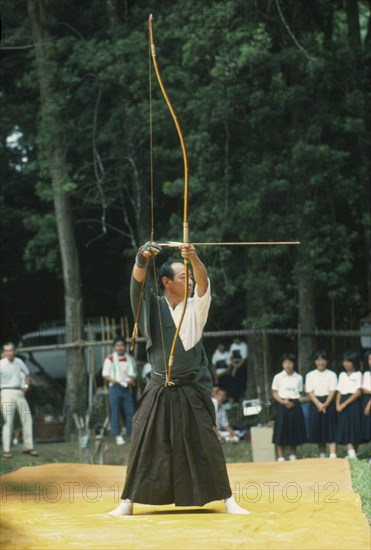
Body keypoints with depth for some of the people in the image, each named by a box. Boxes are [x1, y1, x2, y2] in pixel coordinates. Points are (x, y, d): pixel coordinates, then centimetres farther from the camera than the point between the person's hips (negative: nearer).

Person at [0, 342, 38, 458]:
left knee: (27, 419, 4)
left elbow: (27, 373, 25)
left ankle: (28, 447, 13)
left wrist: (25, 385, 8)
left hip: (19, 392, 5)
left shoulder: (19, 362, 7)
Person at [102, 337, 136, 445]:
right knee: (115, 412, -2)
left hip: (127, 388, 3)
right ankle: (118, 436, 2)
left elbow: (132, 373, 12)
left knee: (130, 412, 1)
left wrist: (131, 380, -10)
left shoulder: (129, 358, 9)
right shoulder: (110, 359, -1)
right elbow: (105, 374, -3)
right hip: (115, 388, -3)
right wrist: (115, 381, -18)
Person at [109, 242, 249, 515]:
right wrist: (142, 259, -36)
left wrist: (194, 258, -37)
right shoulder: (153, 307, 2)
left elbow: (203, 282, -16)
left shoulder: (196, 307, 2)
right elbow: (138, 282, -15)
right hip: (159, 392, 0)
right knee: (144, 445, 1)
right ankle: (128, 501, 9)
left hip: (192, 392, 0)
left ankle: (228, 500, 5)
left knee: (206, 445, -2)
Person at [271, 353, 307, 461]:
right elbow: (274, 393, 2)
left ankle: (293, 455, 17)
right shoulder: (278, 377, 1)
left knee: (295, 431, 6)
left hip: (295, 406, 2)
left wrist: (293, 401, -9)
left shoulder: (298, 377, 6)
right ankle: (280, 457, 0)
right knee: (281, 432, -4)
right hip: (282, 405, -2)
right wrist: (283, 401, -14)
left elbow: (300, 393, 10)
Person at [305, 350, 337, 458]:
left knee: (331, 430, -9)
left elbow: (332, 391, -5)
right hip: (315, 404, 2)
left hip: (329, 404, -2)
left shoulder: (332, 375, 3)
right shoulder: (310, 375, 7)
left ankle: (333, 456, -16)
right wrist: (319, 404, -16)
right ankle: (322, 456, 15)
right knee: (318, 430, 4)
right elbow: (310, 392, -1)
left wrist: (325, 404, -19)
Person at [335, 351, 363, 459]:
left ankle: (354, 453, 2)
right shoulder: (342, 375, 15)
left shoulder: (358, 374, -2)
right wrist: (338, 404, -3)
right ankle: (351, 453, -12)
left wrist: (345, 404, -14)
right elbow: (339, 391, 14)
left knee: (354, 427, -4)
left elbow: (358, 392, -10)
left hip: (353, 403, -4)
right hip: (343, 405, 4)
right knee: (345, 427, -6)